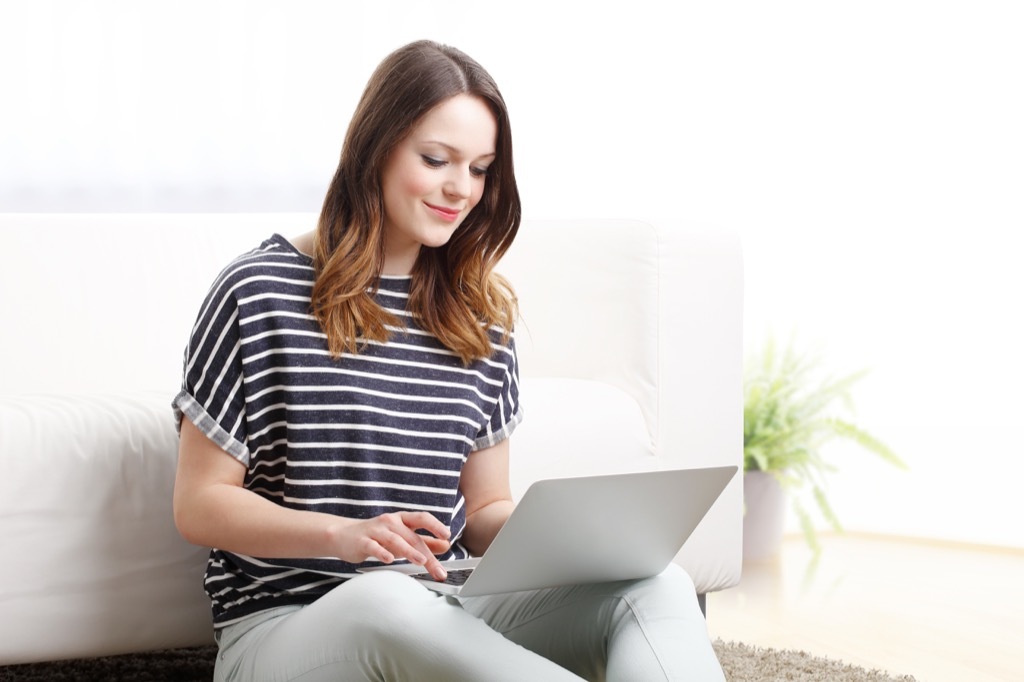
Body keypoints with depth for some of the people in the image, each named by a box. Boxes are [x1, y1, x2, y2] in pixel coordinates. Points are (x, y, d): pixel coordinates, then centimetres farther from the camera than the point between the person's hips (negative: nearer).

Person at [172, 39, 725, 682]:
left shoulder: (482, 313, 13)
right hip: (284, 624, -4)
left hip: (446, 614, 5)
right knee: (385, 600, -41)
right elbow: (200, 504, -2)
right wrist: (345, 536, -20)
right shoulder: (260, 292, -2)